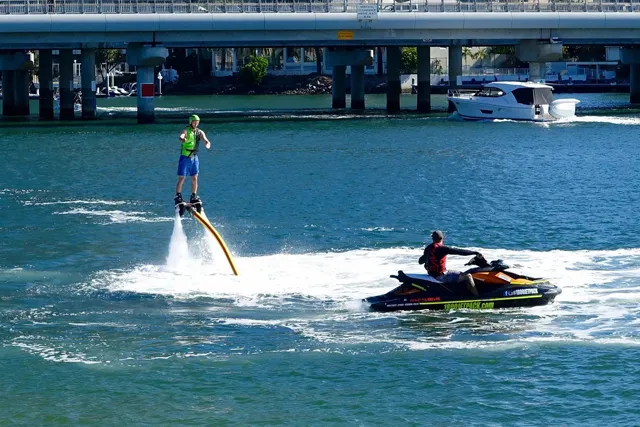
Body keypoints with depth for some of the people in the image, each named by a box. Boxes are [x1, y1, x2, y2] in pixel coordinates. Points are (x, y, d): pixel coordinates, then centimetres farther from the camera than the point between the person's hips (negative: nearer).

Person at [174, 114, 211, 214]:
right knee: (181, 179, -6)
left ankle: (194, 197, 17)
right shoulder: (186, 131, -11)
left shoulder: (200, 132, 4)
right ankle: (178, 197, -1)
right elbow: (181, 136, -31)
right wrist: (182, 139, -57)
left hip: (194, 157, 5)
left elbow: (206, 140, -8)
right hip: (185, 157, -5)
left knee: (194, 179, 7)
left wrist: (207, 144, -33)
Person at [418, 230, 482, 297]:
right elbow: (458, 251, -20)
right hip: (440, 276, -9)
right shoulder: (441, 248, -18)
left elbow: (420, 261, 22)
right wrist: (475, 252, -16)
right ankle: (478, 297, -14)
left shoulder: (428, 249, 7)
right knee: (467, 276, -12)